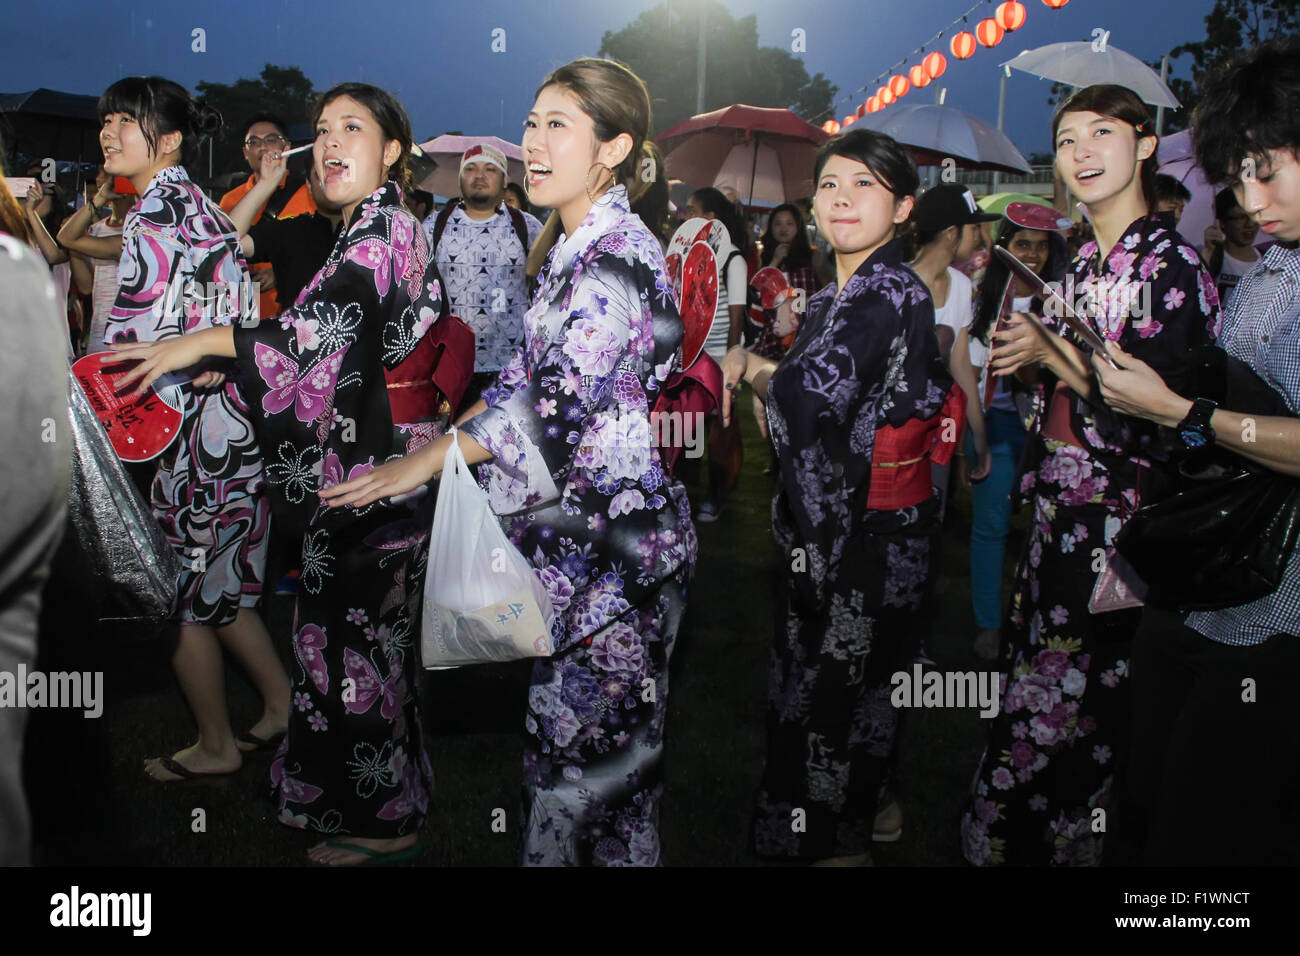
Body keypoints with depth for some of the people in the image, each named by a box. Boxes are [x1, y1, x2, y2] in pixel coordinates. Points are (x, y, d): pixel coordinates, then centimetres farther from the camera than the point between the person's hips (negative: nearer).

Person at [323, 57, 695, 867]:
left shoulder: (619, 255, -17)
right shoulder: (574, 246, 13)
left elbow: (558, 401, -24)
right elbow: (528, 373, 18)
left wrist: (427, 462, -19)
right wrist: (445, 437, 11)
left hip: (616, 534, -9)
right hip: (575, 527, 9)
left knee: (589, 737, 2)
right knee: (568, 723, 17)